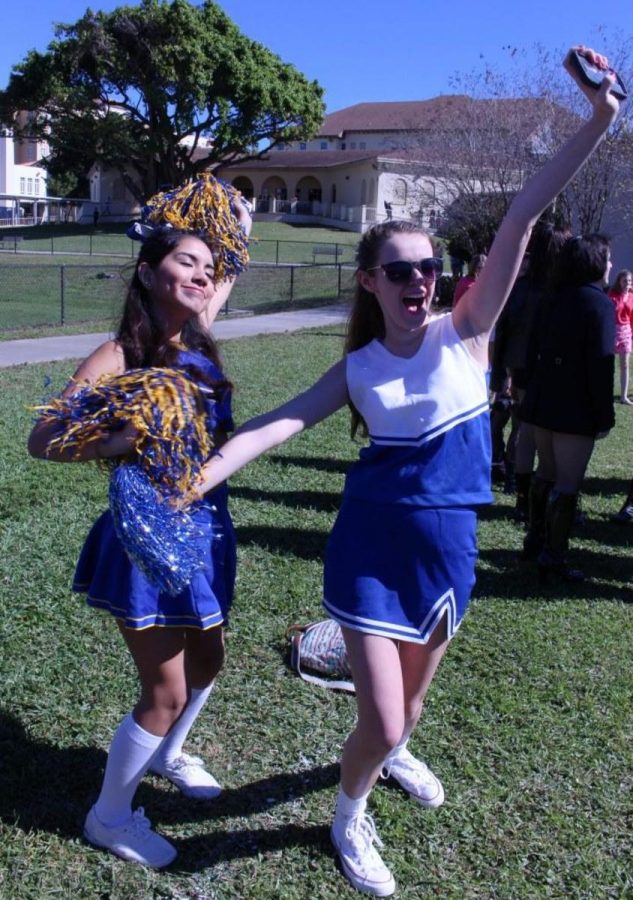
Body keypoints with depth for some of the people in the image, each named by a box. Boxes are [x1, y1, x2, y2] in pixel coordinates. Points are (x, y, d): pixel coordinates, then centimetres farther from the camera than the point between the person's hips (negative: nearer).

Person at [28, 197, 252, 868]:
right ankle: (108, 817, 26)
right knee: (167, 691, 2)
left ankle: (164, 754, 51)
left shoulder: (199, 346, 2)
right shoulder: (122, 356, -17)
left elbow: (217, 289, 26)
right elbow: (42, 440, -21)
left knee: (206, 662, 23)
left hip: (205, 526, 8)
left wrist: (239, 235, 18)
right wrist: (114, 444, -34)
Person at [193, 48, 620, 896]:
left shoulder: (465, 333, -8)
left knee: (411, 697, 24)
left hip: (449, 543, 2)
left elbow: (519, 222, -17)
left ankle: (394, 754, 61)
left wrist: (598, 123, -22)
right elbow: (276, 424, -12)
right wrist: (193, 483, -21)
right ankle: (349, 820, 31)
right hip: (373, 544, -2)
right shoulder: (357, 368, -6)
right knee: (381, 722, -3)